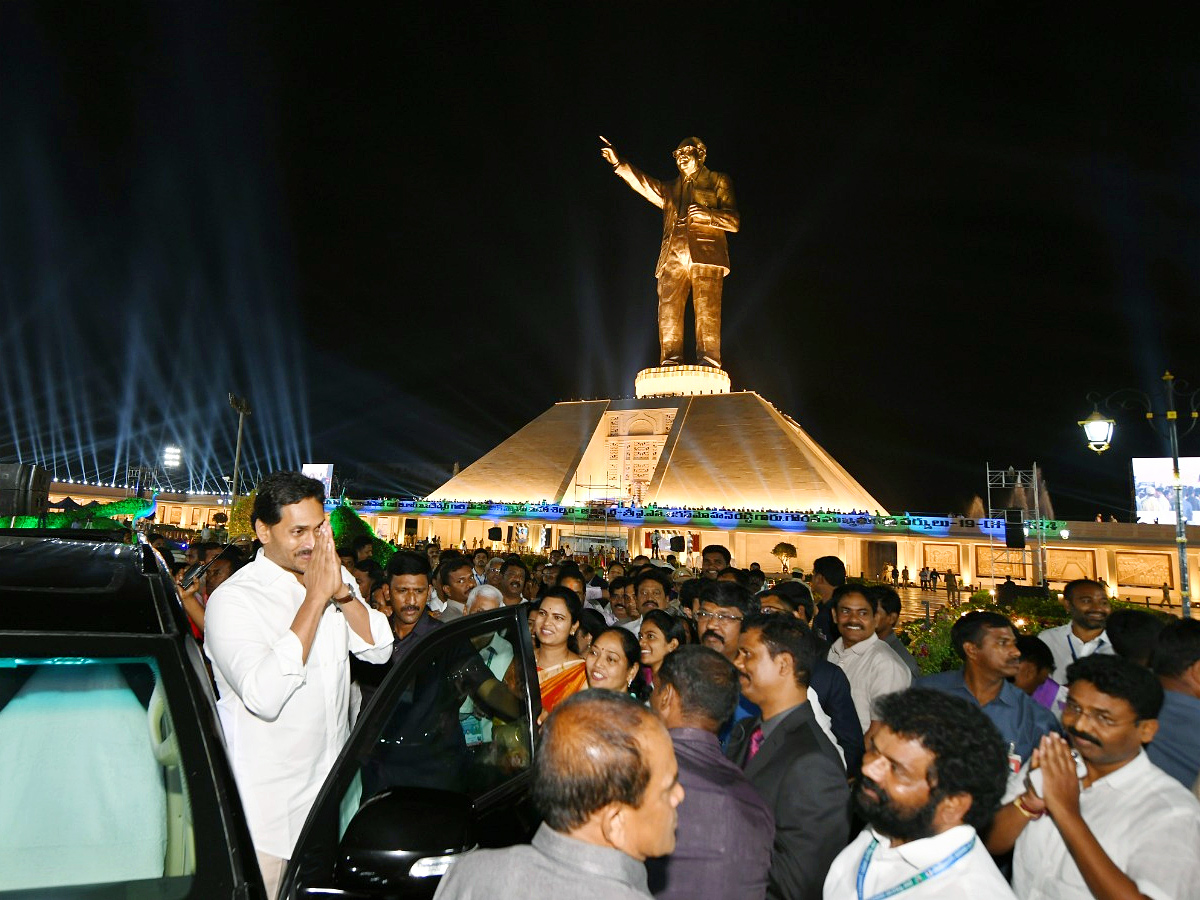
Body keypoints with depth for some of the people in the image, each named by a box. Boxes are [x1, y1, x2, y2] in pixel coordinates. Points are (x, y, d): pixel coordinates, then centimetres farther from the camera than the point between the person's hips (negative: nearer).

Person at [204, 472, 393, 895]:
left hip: (332, 781, 5)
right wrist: (315, 598, -29)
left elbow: (380, 649, -5)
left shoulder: (336, 578, 2)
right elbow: (265, 696, -31)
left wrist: (341, 591, -20)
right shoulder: (232, 599, -18)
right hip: (268, 801, -5)